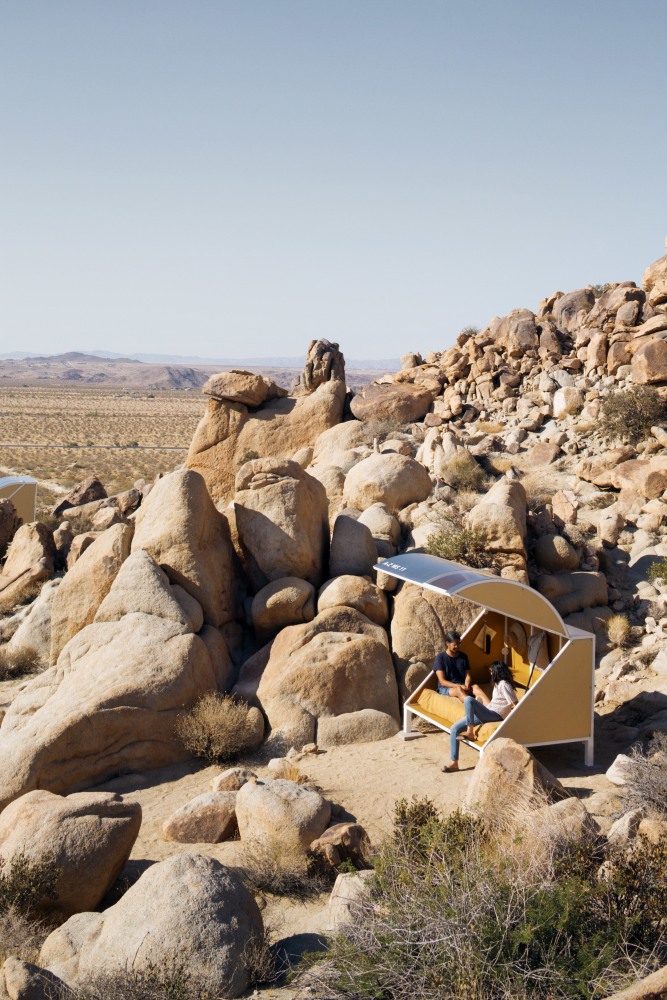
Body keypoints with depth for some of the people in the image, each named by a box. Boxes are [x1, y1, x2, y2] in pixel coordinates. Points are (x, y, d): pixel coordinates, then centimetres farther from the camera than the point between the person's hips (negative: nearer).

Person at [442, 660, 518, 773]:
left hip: (494, 716, -10)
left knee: (468, 699, -34)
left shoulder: (504, 684, -9)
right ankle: (454, 762, -4)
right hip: (487, 714, 10)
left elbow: (515, 704, -15)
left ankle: (470, 733, -26)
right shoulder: (498, 684, 21)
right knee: (454, 729, -2)